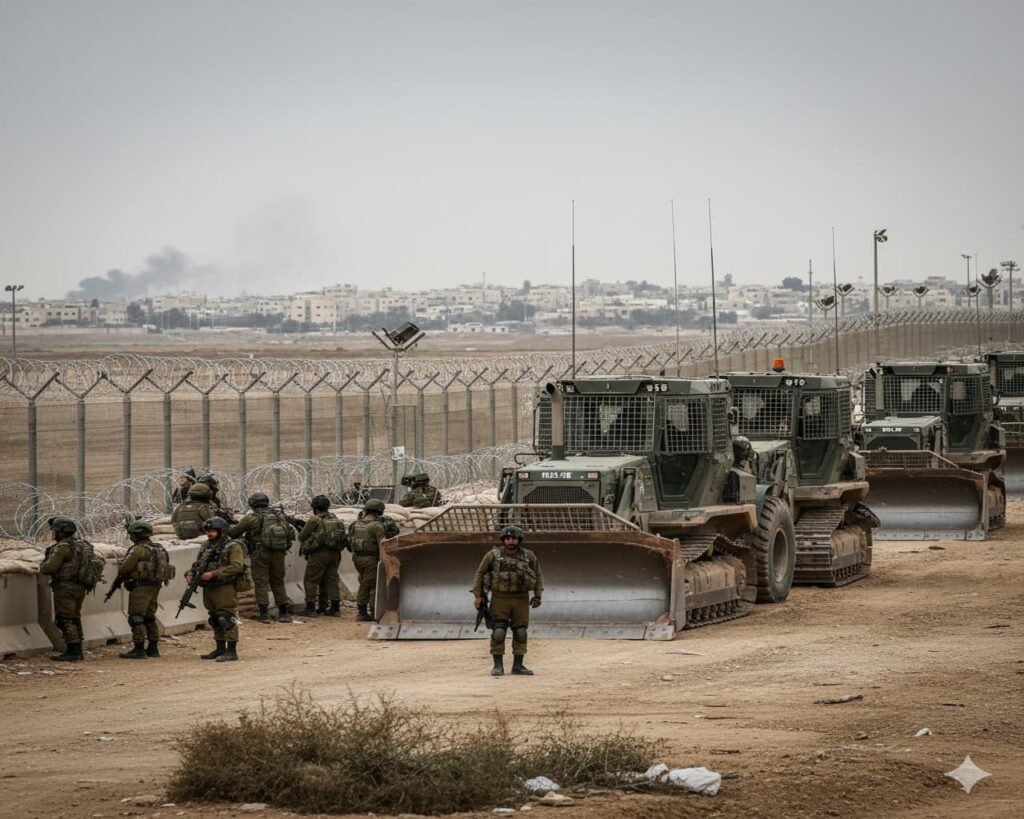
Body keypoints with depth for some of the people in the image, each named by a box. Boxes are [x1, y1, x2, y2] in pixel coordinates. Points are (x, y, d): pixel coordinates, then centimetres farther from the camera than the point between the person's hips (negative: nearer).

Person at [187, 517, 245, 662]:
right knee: (215, 620, 13)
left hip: (225, 589, -8)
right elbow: (197, 564, 22)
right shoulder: (207, 547, 15)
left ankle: (232, 651, -10)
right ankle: (220, 649, 22)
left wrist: (213, 574, -23)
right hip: (209, 589, 8)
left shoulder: (233, 547, -9)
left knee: (226, 619, -10)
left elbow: (237, 567, -20)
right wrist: (190, 574, 0)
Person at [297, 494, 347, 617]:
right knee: (332, 580, 12)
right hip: (334, 553, 6)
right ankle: (335, 608, 9)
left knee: (311, 581, 3)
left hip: (319, 554, -6)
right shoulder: (335, 519, 9)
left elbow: (302, 536, -4)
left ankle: (310, 608, -1)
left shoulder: (315, 520, -9)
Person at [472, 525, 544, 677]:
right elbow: (480, 573, 3)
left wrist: (538, 595, 4)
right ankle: (498, 666, 1)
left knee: (520, 633, 2)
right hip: (500, 599, -2)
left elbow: (538, 575, 11)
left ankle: (518, 665, 10)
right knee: (498, 632, -7)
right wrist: (478, 595, -1)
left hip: (521, 600, 2)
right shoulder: (493, 555, -6)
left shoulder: (529, 556, -1)